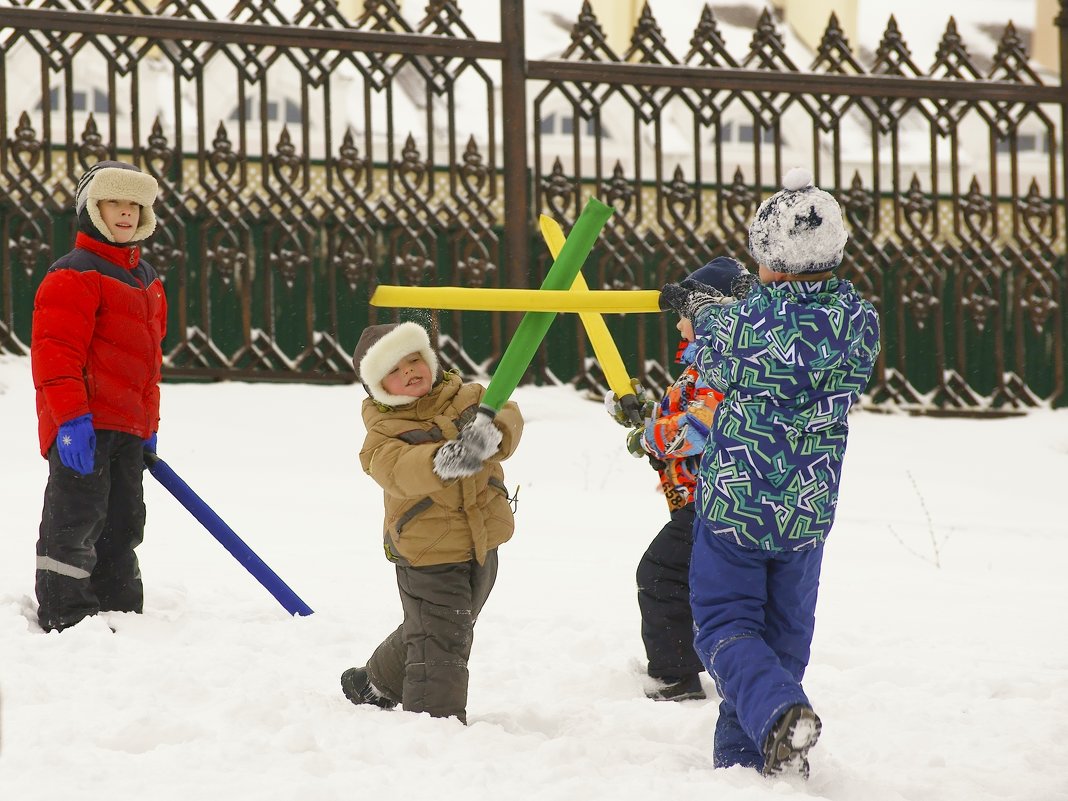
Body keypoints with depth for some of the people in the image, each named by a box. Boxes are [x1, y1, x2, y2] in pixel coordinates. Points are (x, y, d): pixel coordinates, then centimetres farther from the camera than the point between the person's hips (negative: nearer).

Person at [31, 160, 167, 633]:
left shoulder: (146, 279, 18)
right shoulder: (73, 275, -11)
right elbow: (54, 349, -17)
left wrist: (149, 424, 23)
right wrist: (70, 415, -24)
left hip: (128, 429, 9)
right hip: (83, 425, -9)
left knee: (122, 523, 13)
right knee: (76, 521, -8)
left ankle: (120, 609, 20)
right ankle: (66, 616, -4)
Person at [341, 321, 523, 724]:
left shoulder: (467, 398, 0)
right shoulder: (384, 432, -12)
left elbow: (507, 416, -18)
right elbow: (399, 471, -32)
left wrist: (491, 431, -44)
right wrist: (441, 461, -54)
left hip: (481, 546, 6)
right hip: (427, 554, -6)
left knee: (443, 630, 23)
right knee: (439, 642, -12)